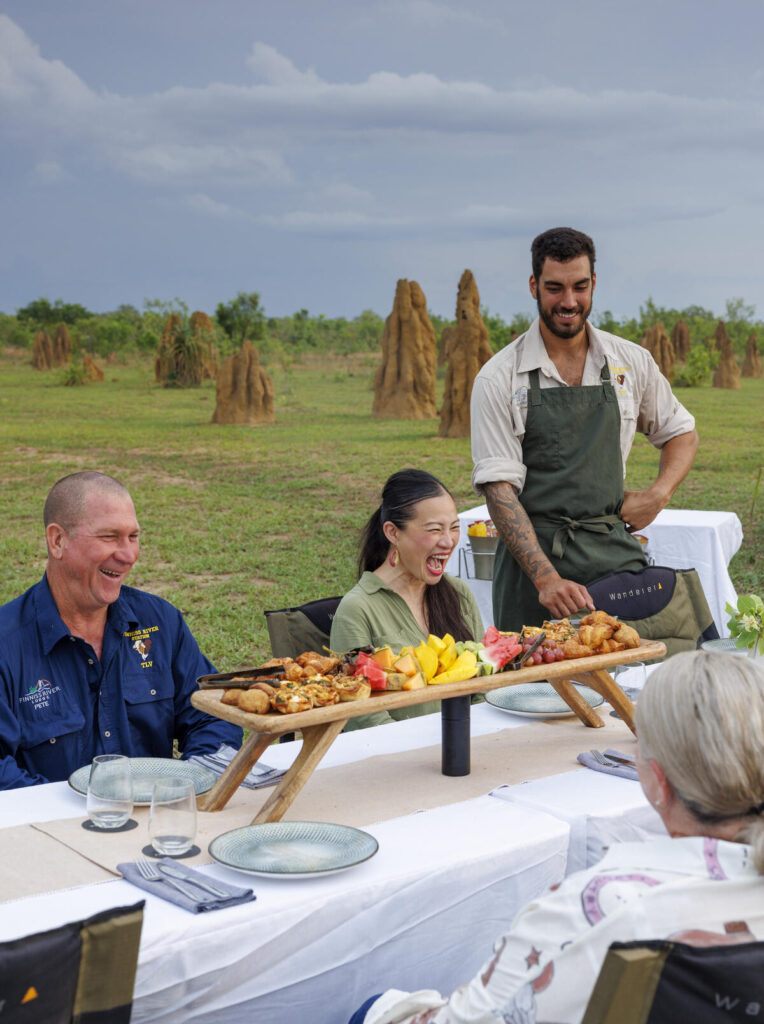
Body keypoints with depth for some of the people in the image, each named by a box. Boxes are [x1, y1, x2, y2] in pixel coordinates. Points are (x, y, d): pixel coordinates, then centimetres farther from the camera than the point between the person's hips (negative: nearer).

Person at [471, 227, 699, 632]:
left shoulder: (632, 362, 7)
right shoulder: (498, 378, -3)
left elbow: (682, 432, 22)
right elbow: (498, 485, -10)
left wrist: (659, 493, 1)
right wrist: (546, 577, -21)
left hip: (616, 555, 3)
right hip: (533, 557, -2)